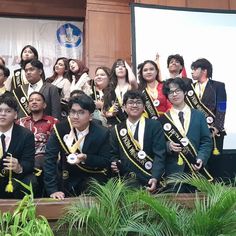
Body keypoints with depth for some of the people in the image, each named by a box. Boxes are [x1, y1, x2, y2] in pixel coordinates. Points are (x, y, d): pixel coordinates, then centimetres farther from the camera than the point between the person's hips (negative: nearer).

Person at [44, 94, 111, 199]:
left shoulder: (102, 133, -15)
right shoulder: (60, 129, -13)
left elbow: (106, 162, -8)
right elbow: (50, 159, -15)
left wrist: (86, 158, -27)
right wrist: (53, 190, -22)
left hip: (94, 179, -1)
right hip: (67, 180, 2)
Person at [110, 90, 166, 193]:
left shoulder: (154, 125, -1)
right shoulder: (117, 130, 8)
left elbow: (160, 155, -8)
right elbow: (113, 154, 15)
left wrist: (155, 178, -21)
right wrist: (114, 164, -7)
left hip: (150, 181, -2)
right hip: (127, 182, 2)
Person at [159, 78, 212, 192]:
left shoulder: (199, 115, 9)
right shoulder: (163, 119, 6)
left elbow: (206, 141, 5)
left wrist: (201, 158, -10)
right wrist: (168, 145, -14)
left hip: (195, 167, 1)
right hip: (173, 169, -1)